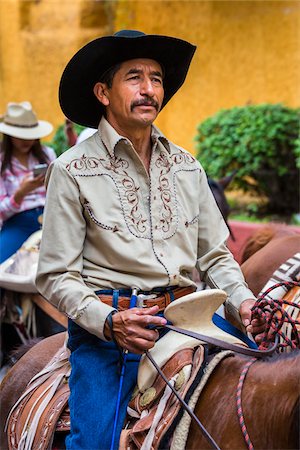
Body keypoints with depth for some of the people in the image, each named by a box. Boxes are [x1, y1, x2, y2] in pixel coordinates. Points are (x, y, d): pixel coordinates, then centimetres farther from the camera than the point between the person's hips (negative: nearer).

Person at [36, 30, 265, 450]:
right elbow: (56, 276, -3)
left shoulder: (186, 166, 15)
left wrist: (243, 302, -2)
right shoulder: (73, 171, 0)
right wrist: (110, 321, -19)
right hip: (108, 331, -4)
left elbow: (215, 255, 18)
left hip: (187, 319, 5)